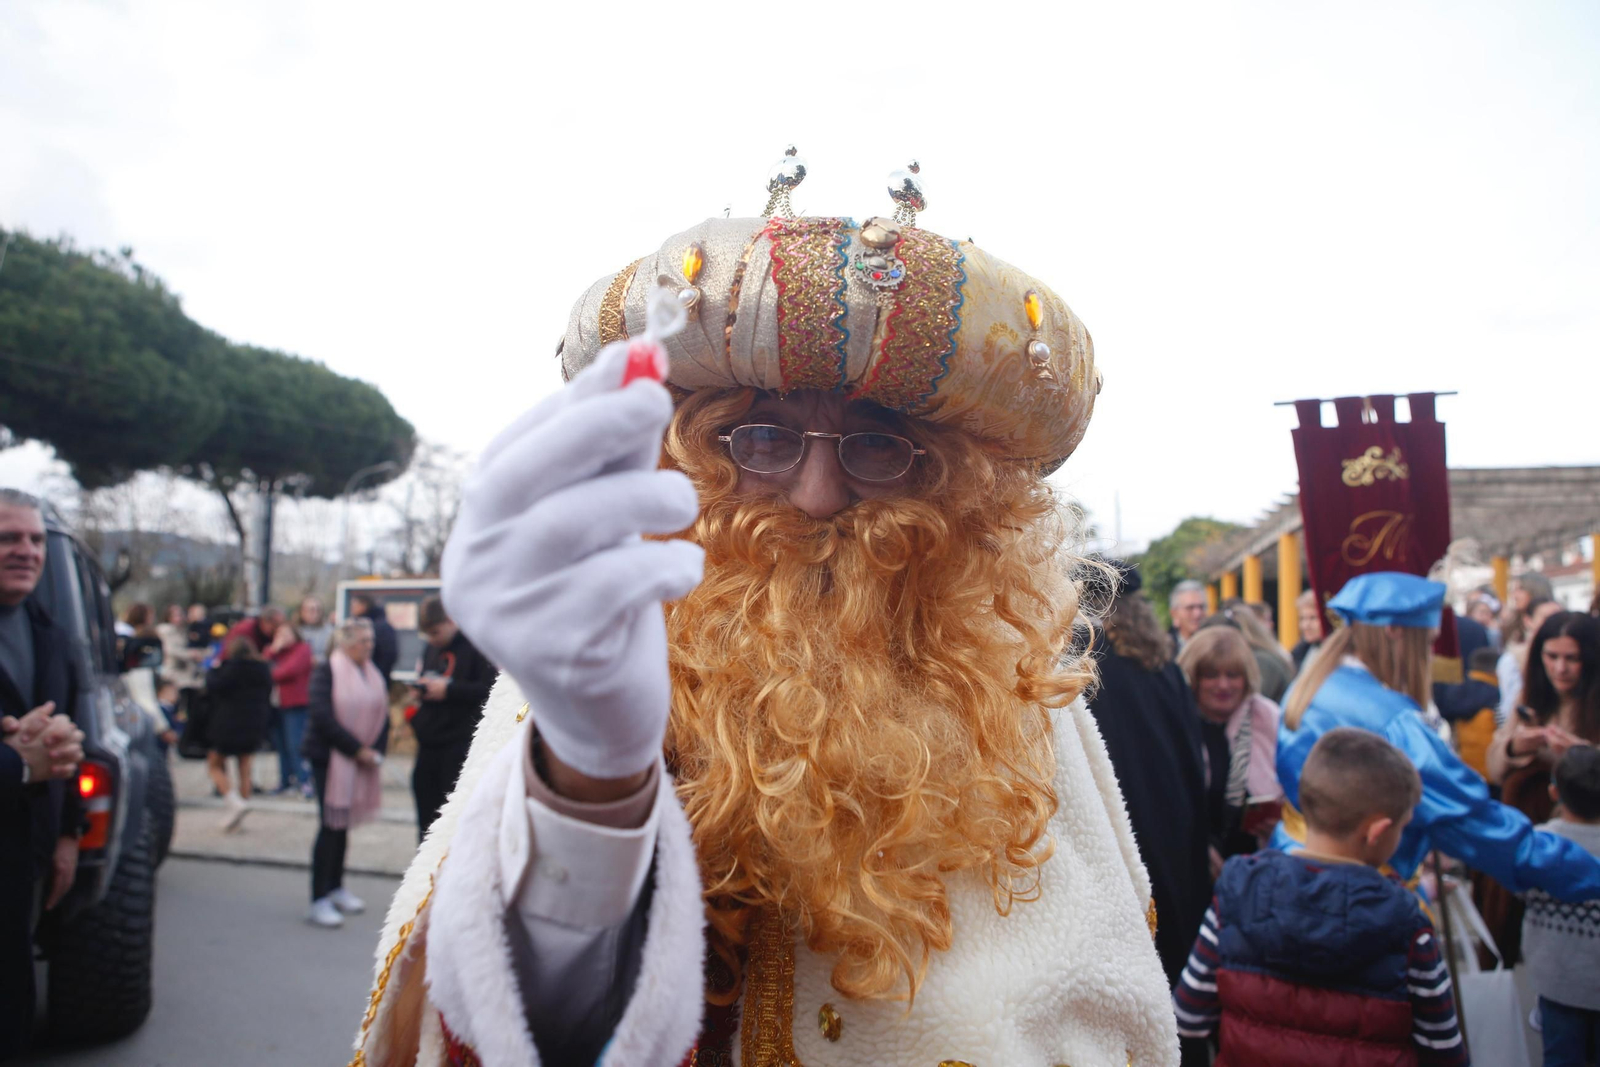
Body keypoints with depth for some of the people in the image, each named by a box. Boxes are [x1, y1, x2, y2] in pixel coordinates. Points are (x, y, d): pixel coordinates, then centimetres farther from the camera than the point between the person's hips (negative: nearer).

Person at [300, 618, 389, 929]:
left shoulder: (373, 675, 11)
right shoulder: (326, 671, -9)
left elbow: (383, 715, 9)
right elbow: (322, 716, -18)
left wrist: (376, 751, -6)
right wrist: (356, 749, -17)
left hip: (361, 761, 6)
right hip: (329, 757, -6)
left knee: (343, 824, 14)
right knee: (330, 826, -6)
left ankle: (336, 889, 26)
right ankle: (319, 901, 0)